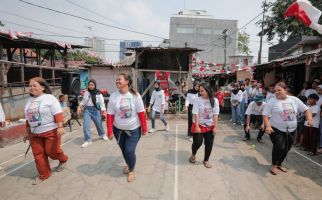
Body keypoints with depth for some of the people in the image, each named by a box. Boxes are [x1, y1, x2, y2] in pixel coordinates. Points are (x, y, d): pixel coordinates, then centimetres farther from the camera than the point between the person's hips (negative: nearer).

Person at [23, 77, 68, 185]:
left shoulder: (49, 98, -10)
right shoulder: (29, 101, 12)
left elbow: (57, 114, -17)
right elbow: (28, 118, 18)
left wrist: (60, 127, -25)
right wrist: (27, 132, 20)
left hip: (51, 131, -7)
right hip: (35, 133, 7)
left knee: (51, 151, -1)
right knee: (38, 154, 8)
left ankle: (63, 160, 31)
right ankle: (43, 175, 24)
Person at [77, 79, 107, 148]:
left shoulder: (98, 93, -8)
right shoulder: (86, 92, 3)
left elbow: (102, 103, -9)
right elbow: (83, 101, 14)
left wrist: (103, 111, -18)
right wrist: (79, 107, 2)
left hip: (95, 110, -2)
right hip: (87, 109, 2)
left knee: (99, 124, 12)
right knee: (86, 125, -8)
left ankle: (102, 134, 42)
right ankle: (87, 140, 5)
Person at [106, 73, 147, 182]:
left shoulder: (135, 95, -15)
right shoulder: (113, 96, -9)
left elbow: (141, 113, -12)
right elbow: (110, 115, -8)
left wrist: (144, 128, -8)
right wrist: (110, 131, -9)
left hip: (134, 129, -3)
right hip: (118, 129, 3)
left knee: (130, 151, -5)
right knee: (124, 150, 18)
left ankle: (131, 170, 24)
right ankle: (128, 164, 48)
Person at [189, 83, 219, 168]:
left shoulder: (215, 100, -6)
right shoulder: (198, 100, -12)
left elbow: (215, 115, -5)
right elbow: (196, 114, -14)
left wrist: (215, 127, -7)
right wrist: (197, 126, -18)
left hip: (210, 126, 3)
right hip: (199, 125, -2)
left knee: (209, 144, 9)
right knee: (197, 143, 0)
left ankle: (206, 160, 30)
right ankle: (193, 154, 32)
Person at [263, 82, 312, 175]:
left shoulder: (294, 100, 2)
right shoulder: (272, 101, -9)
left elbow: (306, 110, 8)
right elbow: (265, 115, -10)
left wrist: (309, 119, -10)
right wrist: (268, 126, -23)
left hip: (291, 130, 5)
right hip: (276, 129, -4)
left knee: (286, 149, 14)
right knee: (279, 147, -15)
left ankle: (279, 164, 38)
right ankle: (274, 165, 9)